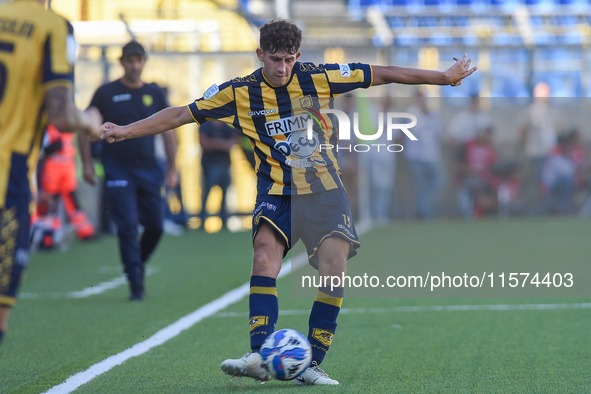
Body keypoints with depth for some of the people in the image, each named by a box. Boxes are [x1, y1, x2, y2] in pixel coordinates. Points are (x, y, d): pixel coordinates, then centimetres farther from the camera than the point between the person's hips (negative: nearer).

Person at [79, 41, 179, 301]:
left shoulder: (155, 94, 9)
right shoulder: (106, 93, 1)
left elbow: (168, 131, 13)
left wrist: (172, 169, 7)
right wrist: (87, 163, -3)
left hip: (149, 170, 3)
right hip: (118, 170, -3)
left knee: (155, 226, 1)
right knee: (128, 226, -11)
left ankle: (136, 265, 27)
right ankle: (135, 283, -6)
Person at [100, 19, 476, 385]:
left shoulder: (318, 77, -5)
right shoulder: (240, 92, -4)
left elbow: (383, 74, 0)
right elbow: (183, 114, 2)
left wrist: (445, 76, 2)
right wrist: (127, 130, -2)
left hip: (324, 191, 0)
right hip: (276, 192, 0)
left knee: (334, 272, -14)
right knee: (265, 255, -25)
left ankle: (313, 364, -6)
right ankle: (260, 354, -32)